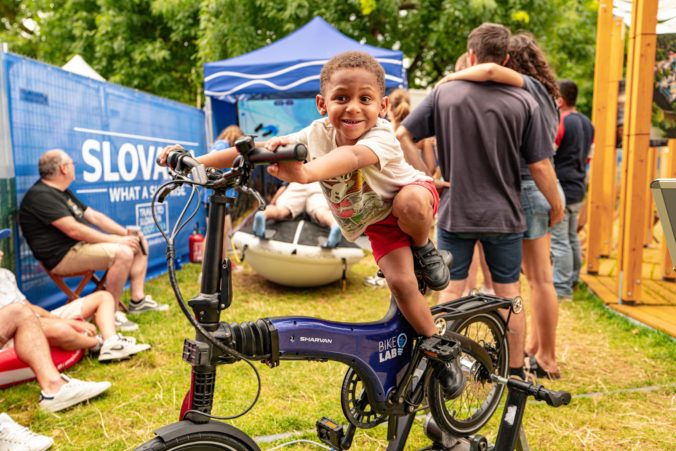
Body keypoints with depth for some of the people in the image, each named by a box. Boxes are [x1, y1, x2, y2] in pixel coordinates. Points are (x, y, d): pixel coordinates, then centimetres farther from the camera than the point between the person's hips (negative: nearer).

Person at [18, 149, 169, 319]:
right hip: (63, 256, -10)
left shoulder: (62, 192, 18)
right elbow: (74, 230, -25)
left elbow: (94, 216, 13)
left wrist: (127, 233, 1)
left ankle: (138, 299, 4)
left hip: (80, 245, 10)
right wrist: (115, 240, -21)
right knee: (123, 253, -30)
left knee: (140, 243, 5)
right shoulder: (41, 195, -16)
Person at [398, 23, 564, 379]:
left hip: (455, 213, 0)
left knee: (451, 292, 10)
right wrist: (556, 206, 9)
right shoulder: (523, 103, -6)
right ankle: (516, 373, 24)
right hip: (503, 216, 0)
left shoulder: (444, 93, -4)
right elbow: (540, 166, -5)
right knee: (508, 293, 12)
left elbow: (402, 136, -7)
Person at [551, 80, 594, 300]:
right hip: (578, 189, 10)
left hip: (560, 189, -9)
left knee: (558, 241, -5)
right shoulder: (586, 123, 13)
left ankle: (562, 287, -2)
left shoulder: (559, 123, -16)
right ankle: (572, 279, 28)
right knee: (571, 237, 18)